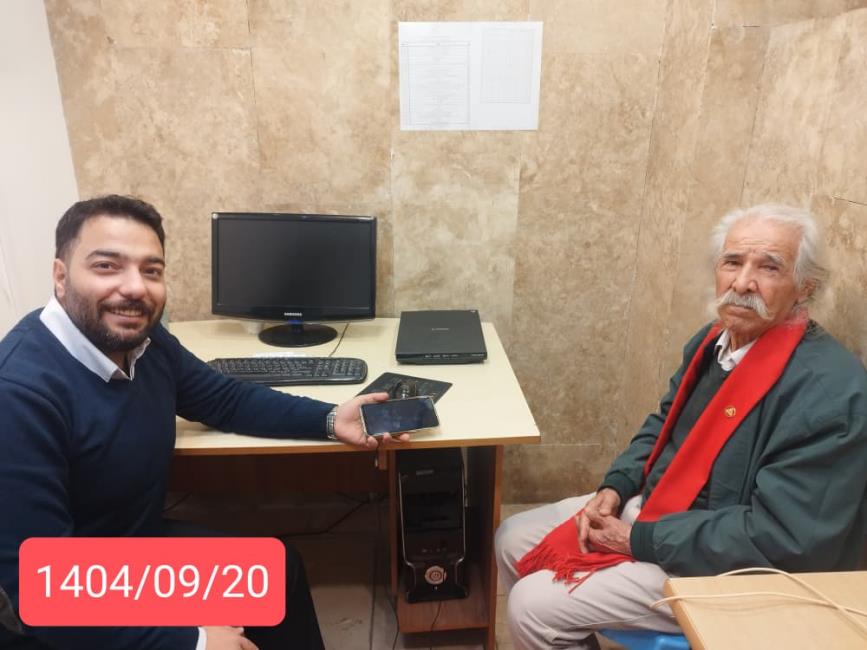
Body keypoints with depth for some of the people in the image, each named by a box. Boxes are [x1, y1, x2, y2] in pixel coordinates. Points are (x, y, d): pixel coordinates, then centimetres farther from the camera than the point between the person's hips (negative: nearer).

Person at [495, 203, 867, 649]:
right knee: (514, 540, 9)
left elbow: (780, 537, -27)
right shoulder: (715, 339, 1)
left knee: (533, 606, -14)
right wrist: (615, 488, -3)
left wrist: (639, 540, -21)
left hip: (718, 571, -8)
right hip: (656, 508, 8)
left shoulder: (830, 390, -25)